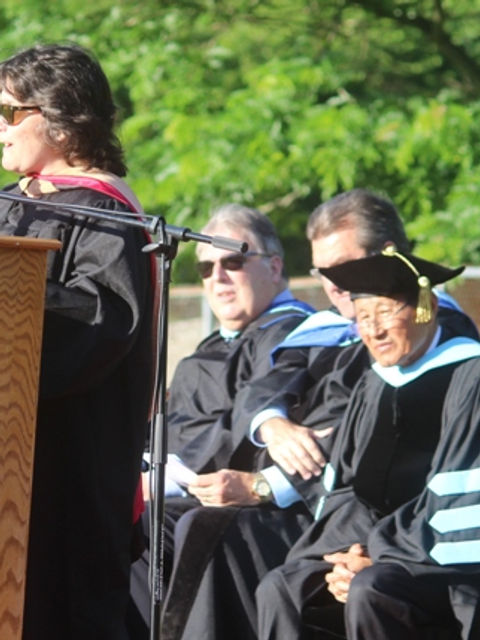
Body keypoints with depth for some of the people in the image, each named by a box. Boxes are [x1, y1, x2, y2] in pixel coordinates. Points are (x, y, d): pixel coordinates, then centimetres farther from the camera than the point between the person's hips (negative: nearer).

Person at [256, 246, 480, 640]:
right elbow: (341, 486, 14)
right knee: (280, 590, -17)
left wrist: (377, 556, -15)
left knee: (368, 591, -34)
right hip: (376, 549, 7)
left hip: (448, 559, -7)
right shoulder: (374, 386, 16)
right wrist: (353, 551, -7)